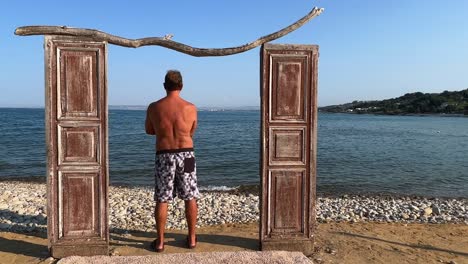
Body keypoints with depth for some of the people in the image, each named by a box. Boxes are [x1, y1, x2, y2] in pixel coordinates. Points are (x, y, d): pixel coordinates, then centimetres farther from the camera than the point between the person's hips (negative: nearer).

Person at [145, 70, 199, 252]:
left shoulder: (154, 107, -4)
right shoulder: (190, 108, -6)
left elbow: (149, 130, 11)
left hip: (164, 156, 0)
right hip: (186, 155, 0)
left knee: (162, 200, 10)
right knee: (190, 198, 12)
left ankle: (160, 241, 18)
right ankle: (191, 238, 22)